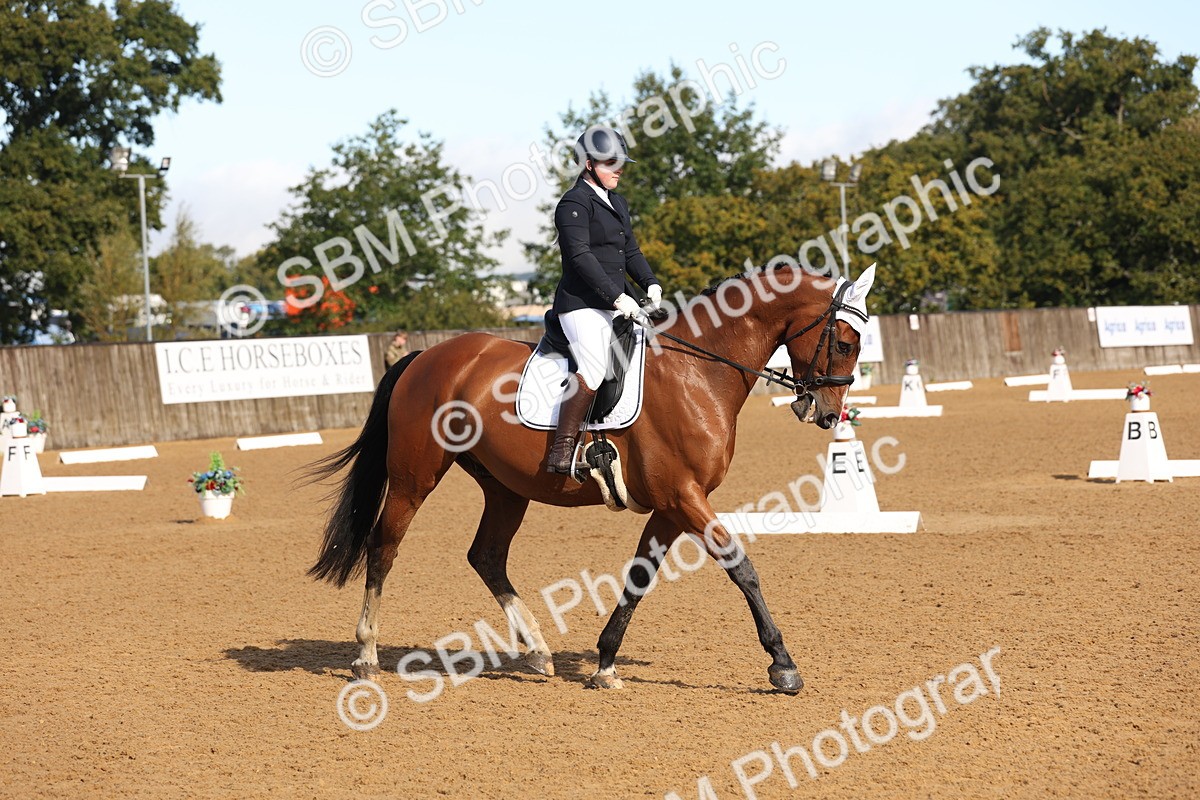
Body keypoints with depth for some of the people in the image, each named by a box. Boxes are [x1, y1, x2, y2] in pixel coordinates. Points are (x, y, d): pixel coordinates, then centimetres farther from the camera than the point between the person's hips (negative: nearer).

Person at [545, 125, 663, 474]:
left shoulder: (617, 203, 20)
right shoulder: (574, 203, -9)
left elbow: (631, 251, 22)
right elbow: (581, 256, -18)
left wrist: (651, 284, 3)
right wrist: (617, 296, -24)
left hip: (614, 305, 10)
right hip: (581, 304, -10)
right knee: (594, 369, -27)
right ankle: (561, 451, -26)